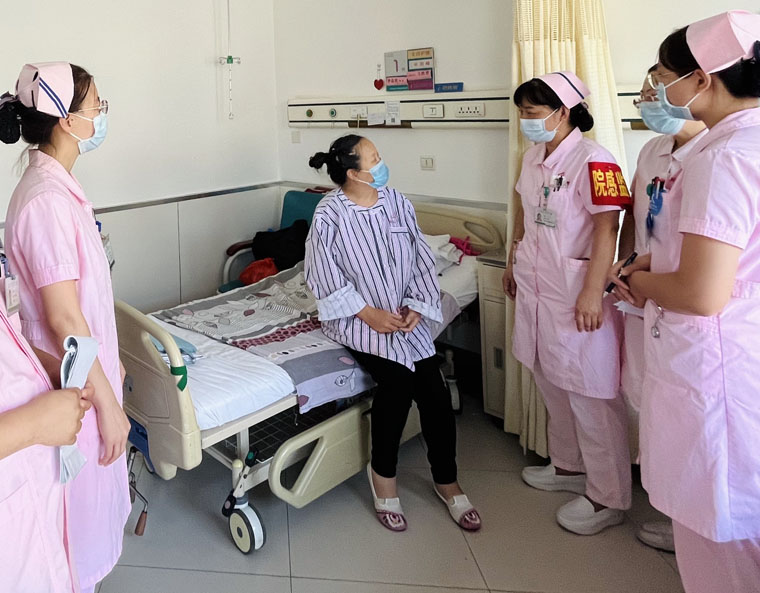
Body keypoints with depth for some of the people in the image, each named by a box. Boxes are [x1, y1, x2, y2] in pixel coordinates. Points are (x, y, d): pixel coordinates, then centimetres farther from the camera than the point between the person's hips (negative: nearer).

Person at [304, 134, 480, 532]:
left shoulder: (396, 201, 3)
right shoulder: (330, 215, -10)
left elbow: (420, 258, 6)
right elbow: (324, 277, -9)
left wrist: (416, 305, -7)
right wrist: (369, 314, -16)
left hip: (404, 314, 4)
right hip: (356, 316, -4)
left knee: (434, 389, -12)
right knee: (397, 378, -26)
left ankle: (446, 481, 9)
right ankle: (383, 473, -1)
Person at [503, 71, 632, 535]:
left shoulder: (593, 160, -16)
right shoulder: (534, 158, 9)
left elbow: (607, 228, -20)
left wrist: (593, 293, -23)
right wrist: (514, 261, 21)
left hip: (575, 291, -8)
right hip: (536, 287, 9)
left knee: (590, 394, 1)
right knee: (552, 383, 19)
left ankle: (608, 498, 17)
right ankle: (569, 466, 39)